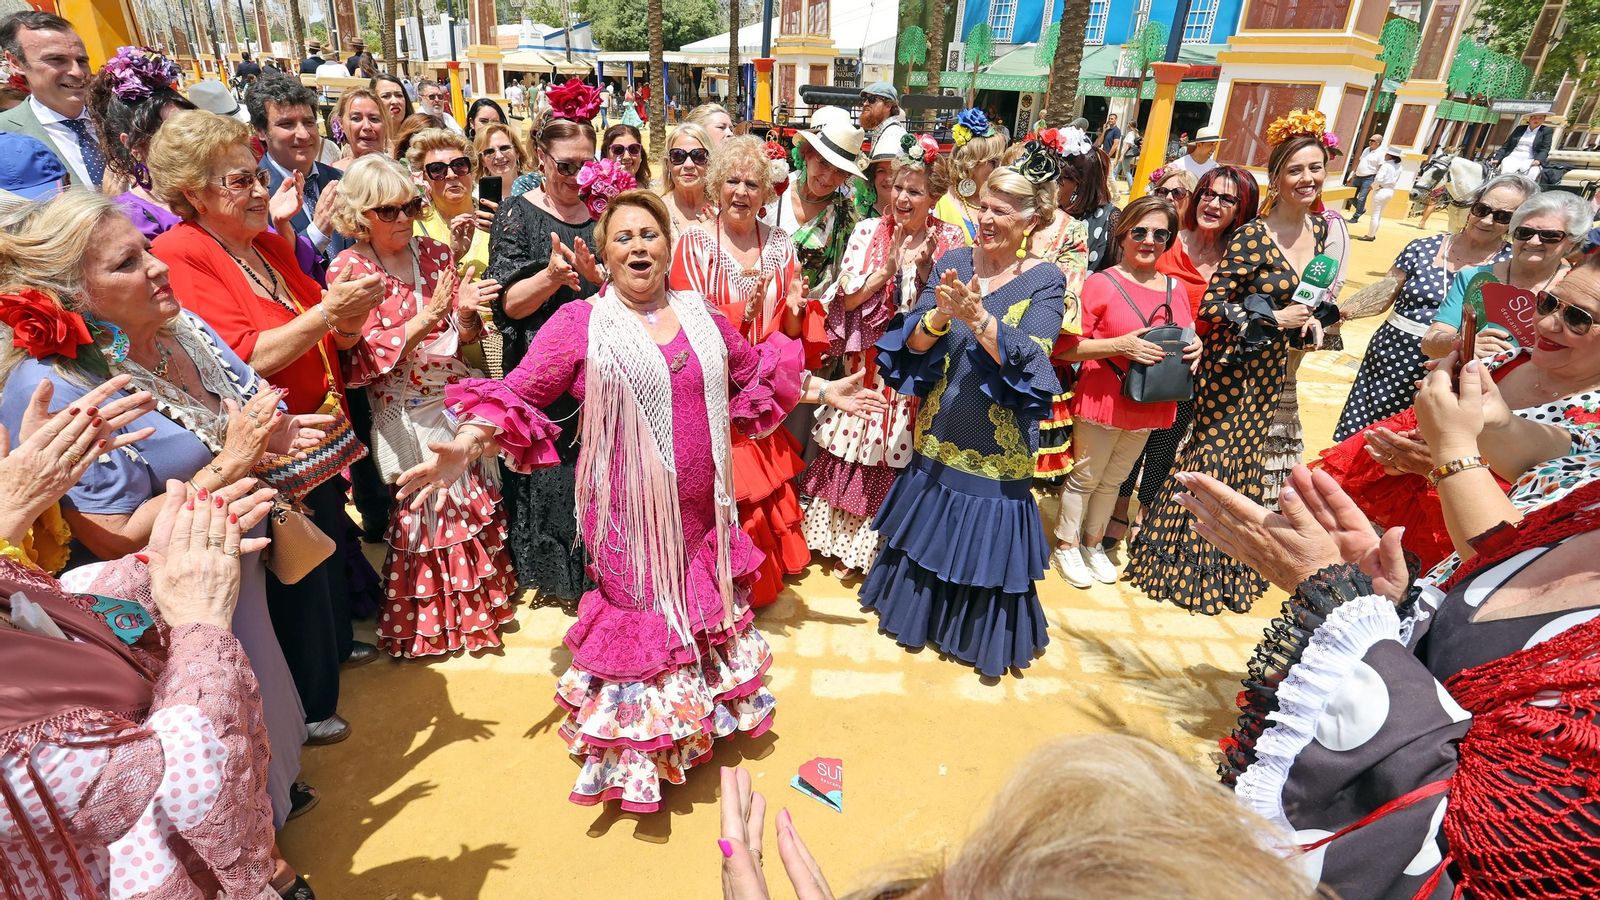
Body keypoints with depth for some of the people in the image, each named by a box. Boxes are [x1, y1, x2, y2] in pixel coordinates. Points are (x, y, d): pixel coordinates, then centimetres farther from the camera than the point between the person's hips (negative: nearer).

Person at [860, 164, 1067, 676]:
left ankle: (984, 635, 35)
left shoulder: (1045, 281, -8)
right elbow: (914, 343, -7)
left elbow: (1029, 359, -20)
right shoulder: (952, 262, 0)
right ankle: (919, 614, 42)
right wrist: (939, 315, -27)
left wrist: (977, 316, -31)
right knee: (927, 529, 17)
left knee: (987, 541, 9)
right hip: (938, 433, 3)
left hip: (999, 442, -3)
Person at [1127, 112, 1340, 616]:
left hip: (1274, 367, 7)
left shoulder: (1320, 229, 6)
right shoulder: (1252, 238, -17)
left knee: (1245, 461, 15)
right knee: (1214, 457, 0)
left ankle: (1226, 563, 31)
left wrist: (1314, 321, 0)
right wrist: (1275, 318, -18)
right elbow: (1210, 306, -19)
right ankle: (1179, 558, 17)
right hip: (1234, 364, -7)